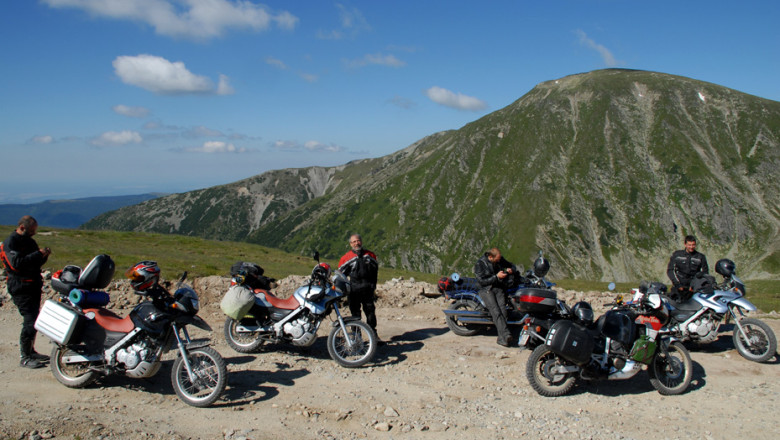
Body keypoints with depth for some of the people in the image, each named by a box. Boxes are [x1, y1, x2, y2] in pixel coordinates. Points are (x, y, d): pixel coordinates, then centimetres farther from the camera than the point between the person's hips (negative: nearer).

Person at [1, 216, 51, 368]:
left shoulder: (29, 241, 16)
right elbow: (16, 264, -23)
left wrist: (44, 255, 2)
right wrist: (38, 254, -23)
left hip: (34, 286, 9)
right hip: (21, 288, -9)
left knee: (34, 320, 13)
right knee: (30, 322, -11)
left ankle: (31, 351, 25)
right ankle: (25, 357, -4)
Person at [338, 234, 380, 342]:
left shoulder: (370, 255, 10)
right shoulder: (346, 258, -1)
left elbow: (375, 271, 18)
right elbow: (341, 274, 4)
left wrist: (373, 287, 15)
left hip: (368, 289, 3)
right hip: (354, 290, -3)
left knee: (370, 312, 7)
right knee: (355, 314, 2)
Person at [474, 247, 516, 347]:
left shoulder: (500, 260, 9)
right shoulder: (480, 264, -7)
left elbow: (512, 266, 24)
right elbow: (482, 281, -11)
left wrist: (511, 270, -1)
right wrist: (496, 277, -18)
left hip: (499, 288, 4)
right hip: (487, 289, -4)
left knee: (502, 310, -19)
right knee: (496, 312, -24)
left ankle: (501, 338, -21)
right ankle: (506, 335, -31)